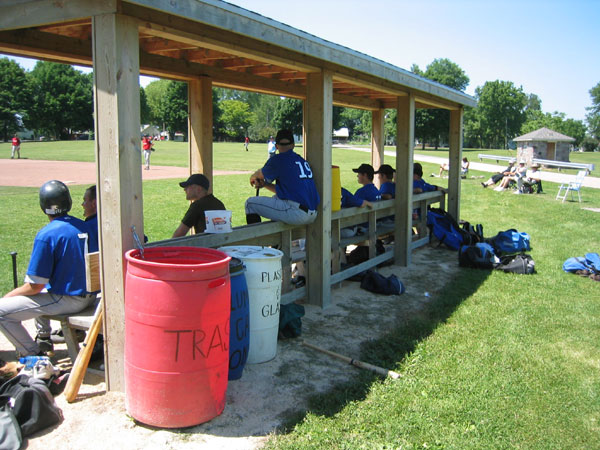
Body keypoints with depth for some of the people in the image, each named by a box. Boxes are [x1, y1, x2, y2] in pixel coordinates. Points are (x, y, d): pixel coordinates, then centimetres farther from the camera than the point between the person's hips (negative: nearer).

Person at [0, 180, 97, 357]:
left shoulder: (46, 235, -20)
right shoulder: (82, 226, 3)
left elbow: (35, 286, -17)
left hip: (67, 301, -8)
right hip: (89, 295, 8)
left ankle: (34, 355, 4)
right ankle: (43, 338, 41)